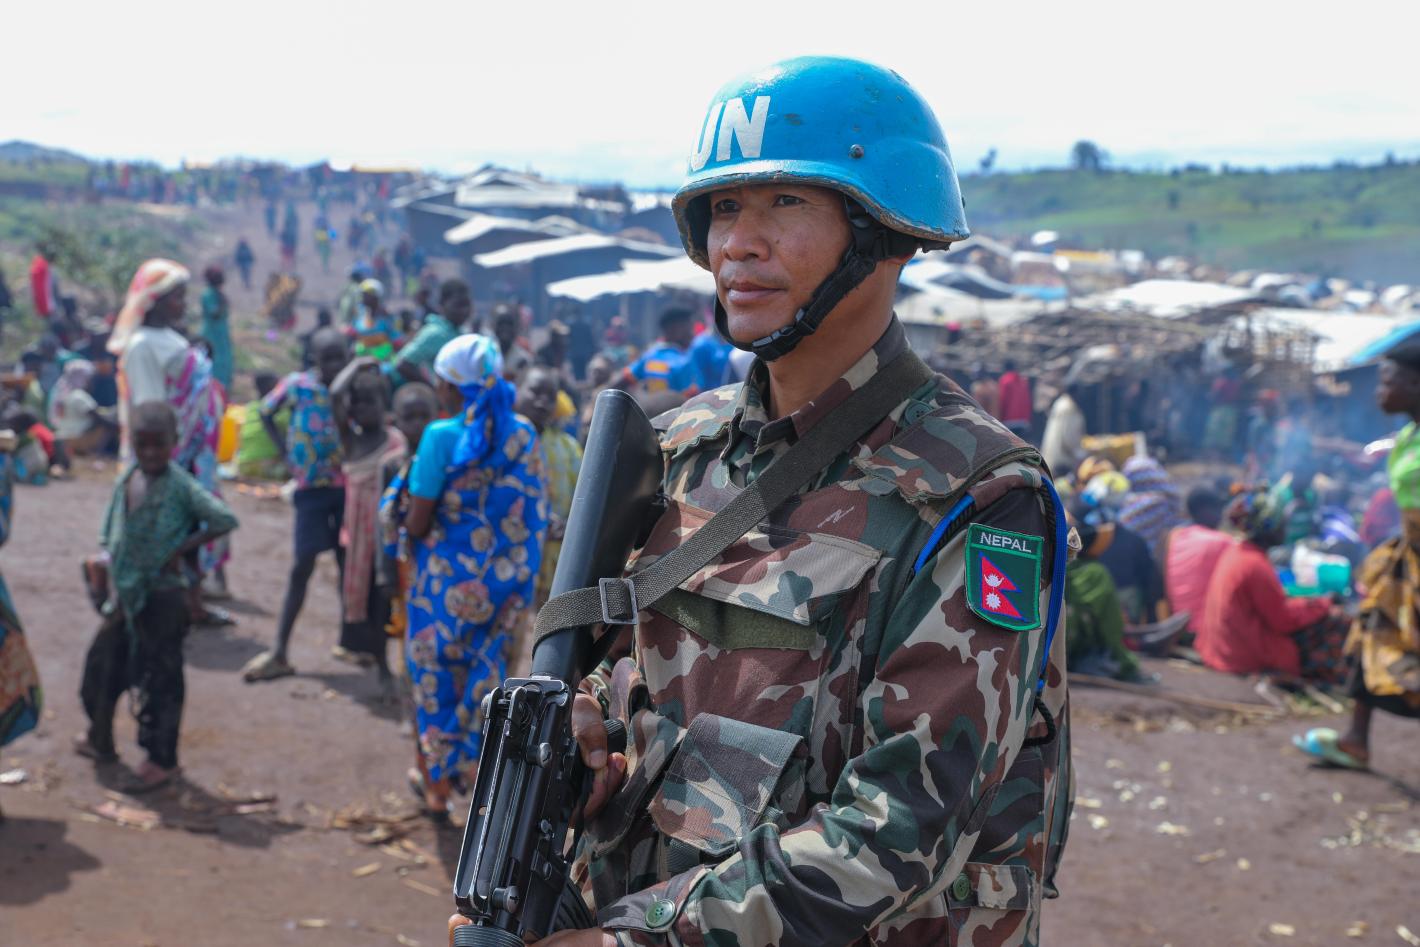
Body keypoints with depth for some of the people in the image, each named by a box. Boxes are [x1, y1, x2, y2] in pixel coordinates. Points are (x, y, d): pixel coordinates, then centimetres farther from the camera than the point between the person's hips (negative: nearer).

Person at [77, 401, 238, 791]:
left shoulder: (181, 485, -16)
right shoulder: (126, 480, 4)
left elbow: (226, 520, -23)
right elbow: (112, 536, 10)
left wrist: (182, 549, -20)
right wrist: (113, 584, 1)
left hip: (163, 596, -7)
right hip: (126, 595, 7)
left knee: (159, 678, 1)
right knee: (101, 665, 18)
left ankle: (162, 760, 12)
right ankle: (100, 738, 39)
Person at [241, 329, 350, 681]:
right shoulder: (297, 384, -4)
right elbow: (266, 412, 9)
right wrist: (286, 448, 1)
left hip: (347, 487, 1)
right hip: (312, 489, -1)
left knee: (349, 565, 7)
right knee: (302, 566, 0)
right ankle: (279, 651, 4)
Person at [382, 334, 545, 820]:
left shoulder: (443, 436, -17)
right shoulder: (523, 435, -2)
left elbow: (416, 524, -16)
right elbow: (532, 512, 4)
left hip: (449, 578, -4)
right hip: (505, 580, 4)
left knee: (436, 675, 13)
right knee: (486, 671, 20)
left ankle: (436, 784, 25)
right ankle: (473, 763, 31)